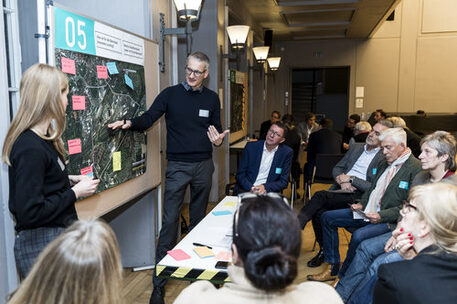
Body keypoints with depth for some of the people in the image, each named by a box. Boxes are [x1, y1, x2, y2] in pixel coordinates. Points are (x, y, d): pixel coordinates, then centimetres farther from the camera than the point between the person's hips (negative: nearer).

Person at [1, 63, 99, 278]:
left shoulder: (42, 138, 8)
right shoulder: (31, 148, -23)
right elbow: (30, 213, -25)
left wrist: (68, 180, 6)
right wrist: (75, 192, -17)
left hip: (58, 235, 9)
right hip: (41, 246, -9)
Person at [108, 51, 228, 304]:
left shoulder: (211, 98, 8)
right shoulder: (170, 94, 0)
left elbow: (217, 129, 12)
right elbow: (147, 119, -6)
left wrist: (218, 140, -10)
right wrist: (129, 123, -26)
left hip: (203, 165, 3)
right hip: (177, 166, -3)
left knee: (199, 218, 13)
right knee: (170, 221, -5)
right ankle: (159, 283, 4)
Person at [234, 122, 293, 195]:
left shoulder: (286, 153, 1)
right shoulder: (251, 146, 2)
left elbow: (284, 182, 3)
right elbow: (240, 174, 3)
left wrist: (265, 187, -14)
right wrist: (251, 188, -16)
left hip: (269, 191, 0)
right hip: (247, 189, 0)